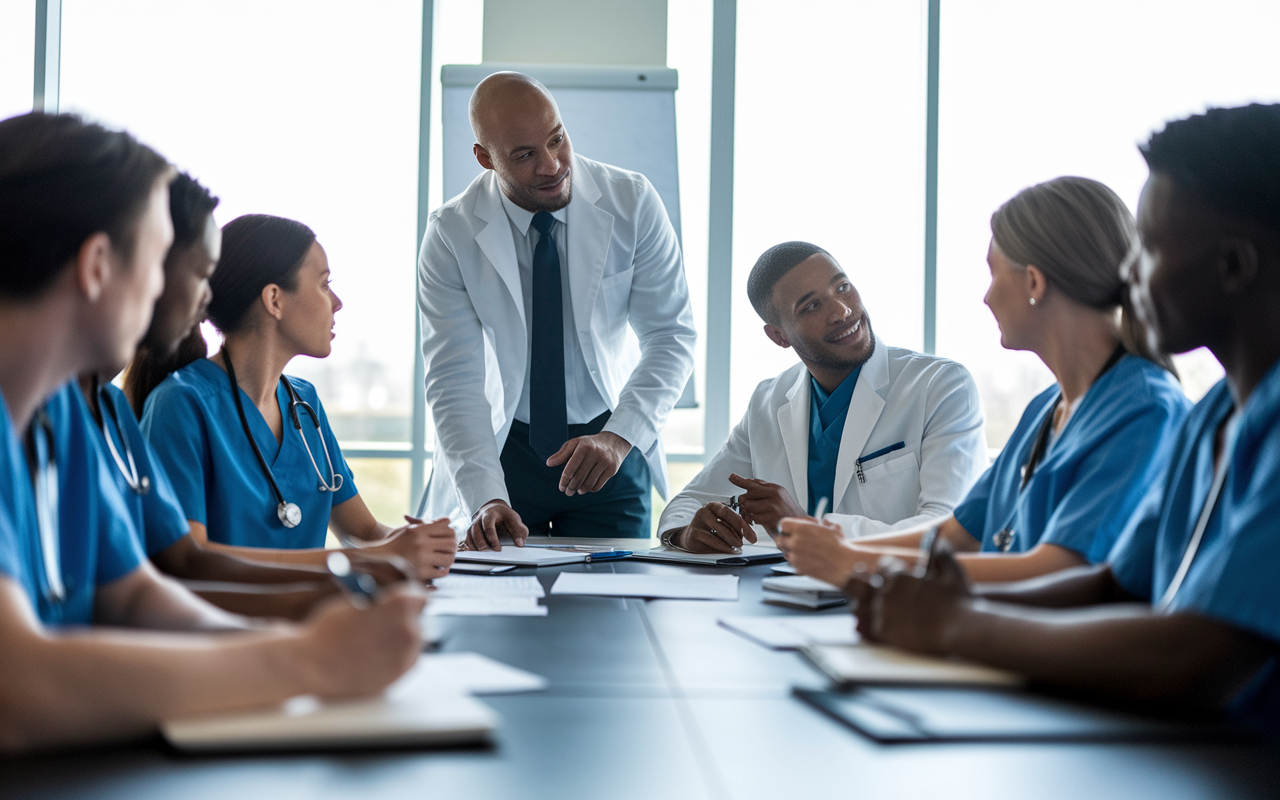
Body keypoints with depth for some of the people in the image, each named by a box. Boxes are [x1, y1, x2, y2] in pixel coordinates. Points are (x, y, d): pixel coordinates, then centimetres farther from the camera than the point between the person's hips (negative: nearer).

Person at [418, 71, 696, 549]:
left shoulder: (633, 203, -13)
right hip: (503, 444, 0)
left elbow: (671, 336, -12)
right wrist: (486, 497, -31)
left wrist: (619, 437, -28)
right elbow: (455, 379, -17)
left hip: (611, 451, 1)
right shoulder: (450, 235, -14)